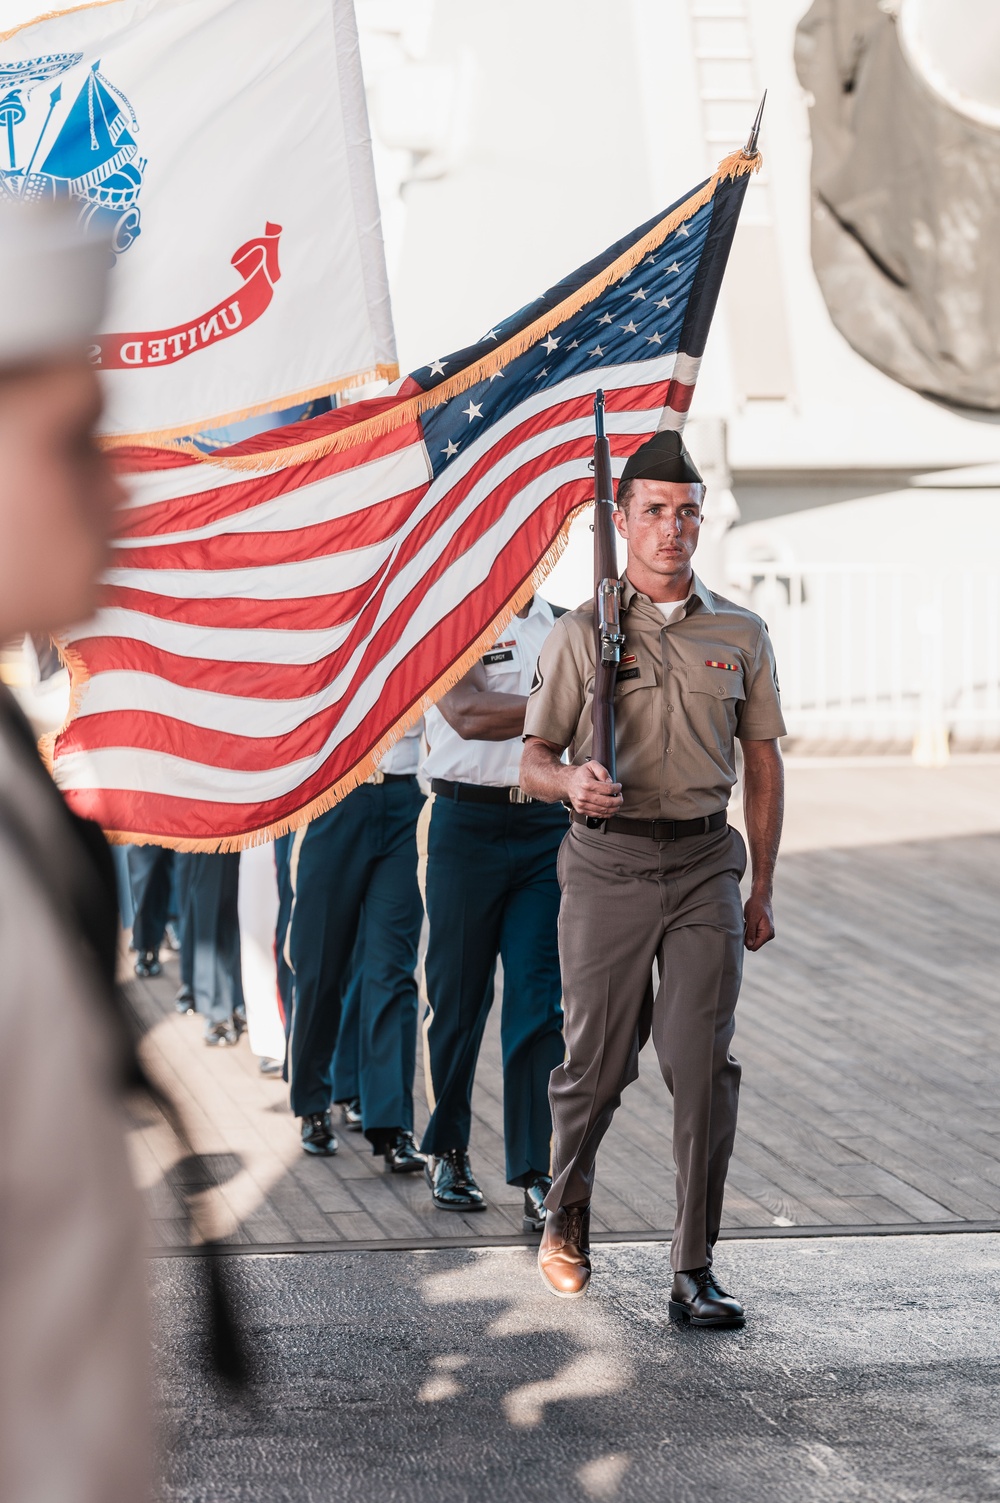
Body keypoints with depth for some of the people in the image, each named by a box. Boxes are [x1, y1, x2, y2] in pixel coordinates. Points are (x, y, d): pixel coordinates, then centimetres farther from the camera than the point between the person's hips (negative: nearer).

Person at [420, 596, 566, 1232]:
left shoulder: (558, 622, 13)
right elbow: (467, 716, -21)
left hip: (549, 822, 3)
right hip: (469, 825, -3)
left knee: (542, 1000, -5)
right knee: (458, 997, 7)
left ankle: (540, 1176, -6)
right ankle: (449, 1150, 25)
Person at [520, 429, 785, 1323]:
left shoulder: (741, 634, 10)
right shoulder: (582, 634, 4)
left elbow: (763, 764, 14)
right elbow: (534, 760, 2)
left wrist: (762, 890, 11)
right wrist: (572, 782, -22)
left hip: (706, 861, 1)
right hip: (609, 862, -1)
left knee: (704, 1062, -8)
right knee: (597, 1061, 5)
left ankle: (695, 1270, -5)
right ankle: (566, 1220, 31)